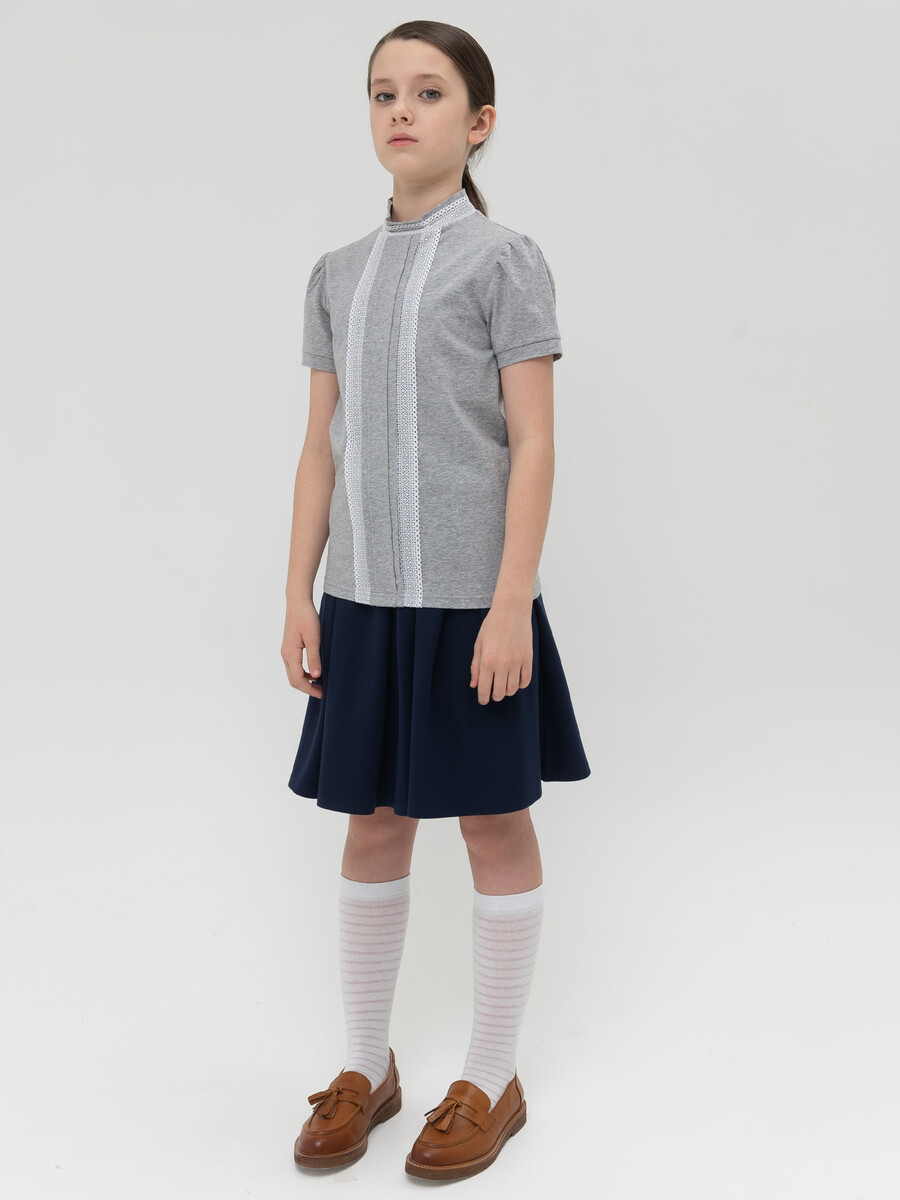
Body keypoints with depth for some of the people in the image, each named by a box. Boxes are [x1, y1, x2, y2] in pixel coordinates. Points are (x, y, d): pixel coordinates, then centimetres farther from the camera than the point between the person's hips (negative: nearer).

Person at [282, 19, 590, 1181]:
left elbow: (533, 443, -7)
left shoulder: (505, 259, -2)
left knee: (493, 824, 6)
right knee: (373, 826, 12)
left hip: (471, 600, -4)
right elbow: (322, 444, 11)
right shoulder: (337, 274, 12)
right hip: (364, 601, 5)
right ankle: (367, 1066, 28)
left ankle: (491, 1082, 22)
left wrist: (511, 604, -13)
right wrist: (300, 592, 6)